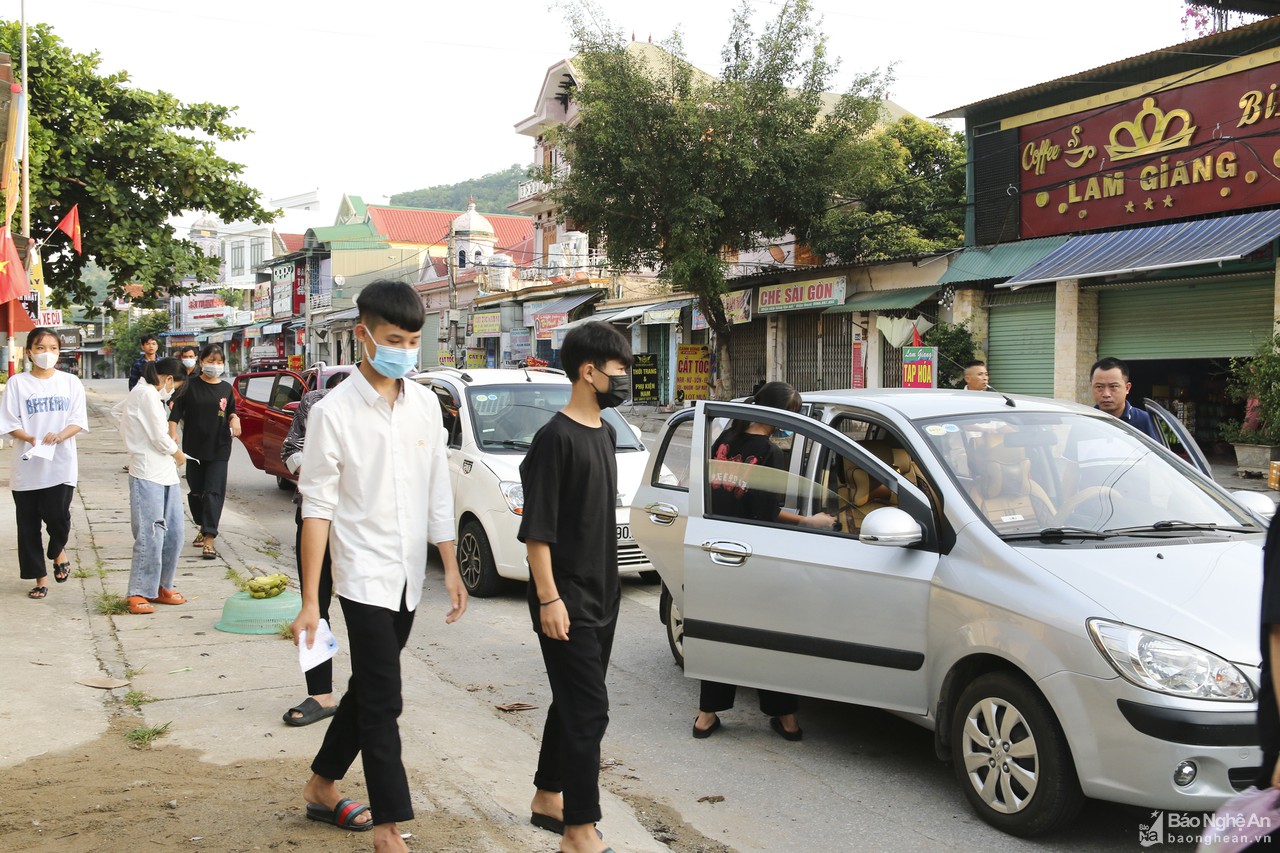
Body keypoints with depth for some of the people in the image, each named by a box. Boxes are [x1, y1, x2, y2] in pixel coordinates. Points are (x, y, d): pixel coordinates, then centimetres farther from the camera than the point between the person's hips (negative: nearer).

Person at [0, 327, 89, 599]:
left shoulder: (70, 382, 5)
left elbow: (79, 422, 1)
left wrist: (59, 436, -18)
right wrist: (29, 439, -18)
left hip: (61, 464, -1)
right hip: (27, 464, 1)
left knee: (57, 516, -8)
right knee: (28, 523, 4)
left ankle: (58, 552, 26)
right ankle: (39, 576, 18)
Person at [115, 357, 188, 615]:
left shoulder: (139, 393, 18)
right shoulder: (148, 394, -12)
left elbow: (117, 411, 35)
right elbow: (159, 437, -15)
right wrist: (178, 454, 4)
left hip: (165, 475, 10)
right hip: (148, 476, -10)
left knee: (173, 533, 11)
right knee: (150, 536, -9)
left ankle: (161, 587, 20)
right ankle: (139, 594, -3)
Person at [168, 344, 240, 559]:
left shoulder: (226, 388, 6)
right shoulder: (190, 387, -2)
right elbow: (175, 414, -5)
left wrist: (234, 419, -2)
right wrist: (173, 435, -19)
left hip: (219, 450, 0)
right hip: (194, 448, 0)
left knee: (214, 493, -8)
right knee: (196, 491, 12)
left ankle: (210, 538, -13)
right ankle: (203, 527, 33)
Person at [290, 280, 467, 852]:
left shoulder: (424, 403, 3)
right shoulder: (334, 412, -12)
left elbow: (438, 492, 9)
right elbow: (318, 507, -11)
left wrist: (450, 568, 8)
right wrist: (310, 600, -13)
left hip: (408, 575, 6)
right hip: (364, 575, -6)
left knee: (369, 689, 17)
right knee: (383, 702, -5)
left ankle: (322, 786, 36)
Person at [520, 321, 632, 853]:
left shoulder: (604, 433, 11)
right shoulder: (556, 437, -15)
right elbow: (537, 528, -17)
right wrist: (549, 598, -21)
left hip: (601, 595, 9)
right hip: (567, 600, -8)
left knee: (574, 704, 17)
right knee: (589, 711, -8)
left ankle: (547, 798, 32)